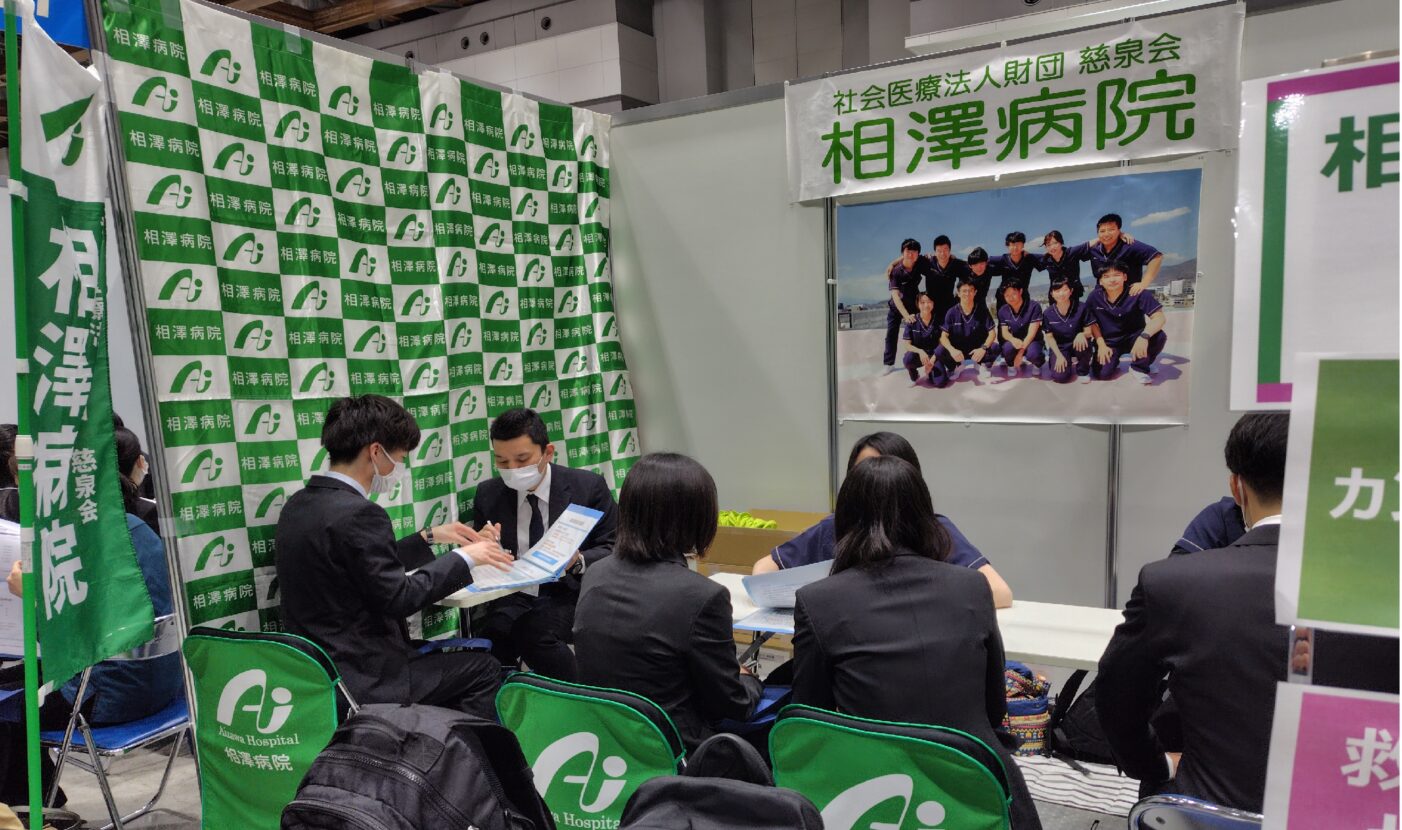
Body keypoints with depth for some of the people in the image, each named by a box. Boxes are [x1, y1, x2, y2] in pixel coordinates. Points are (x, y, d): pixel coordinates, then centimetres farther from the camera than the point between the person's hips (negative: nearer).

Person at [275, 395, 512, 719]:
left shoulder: (299, 505, 6)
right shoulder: (358, 513, -23)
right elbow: (399, 598, -19)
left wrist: (429, 537, 17)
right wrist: (464, 558, -9)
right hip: (362, 681, -9)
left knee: (443, 655, 24)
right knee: (484, 669, 4)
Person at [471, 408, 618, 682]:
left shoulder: (589, 487, -3)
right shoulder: (487, 494, 6)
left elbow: (614, 551, -2)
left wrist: (578, 561, -23)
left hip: (569, 595, -2)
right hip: (513, 599, 2)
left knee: (534, 631, -32)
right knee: (489, 636, -29)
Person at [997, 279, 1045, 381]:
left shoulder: (1034, 306, -19)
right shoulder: (1003, 311, -4)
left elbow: (1032, 332, -22)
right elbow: (1005, 332, -8)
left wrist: (1021, 351, -29)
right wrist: (1013, 340, -33)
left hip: (1031, 341, -3)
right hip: (1014, 341, 3)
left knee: (1032, 353, -38)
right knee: (1008, 348, -34)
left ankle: (1037, 363, 3)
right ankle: (1011, 365, 3)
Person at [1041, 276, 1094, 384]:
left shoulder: (1081, 308, -14)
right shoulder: (1048, 313, -10)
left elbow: (1089, 331, -10)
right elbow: (1049, 337, -3)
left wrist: (1082, 334, -35)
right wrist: (1059, 356, -14)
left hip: (1077, 343, 0)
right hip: (1059, 347, 1)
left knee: (1083, 342, -37)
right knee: (1060, 376, -22)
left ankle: (1083, 371, -5)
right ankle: (1071, 361, 18)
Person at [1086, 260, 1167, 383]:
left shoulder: (1138, 294, -20)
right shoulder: (1094, 297, -13)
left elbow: (1159, 317, -27)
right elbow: (1093, 323, 1)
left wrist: (1144, 336, -44)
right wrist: (1101, 345, -10)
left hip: (1133, 338, 0)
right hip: (1109, 342, 1)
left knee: (1159, 337, -30)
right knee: (1102, 373, -22)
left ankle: (1139, 368, -3)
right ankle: (1113, 360, 17)